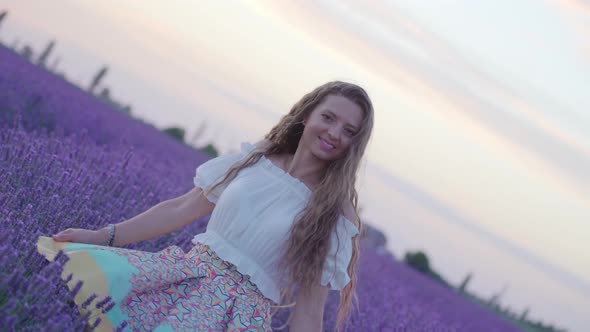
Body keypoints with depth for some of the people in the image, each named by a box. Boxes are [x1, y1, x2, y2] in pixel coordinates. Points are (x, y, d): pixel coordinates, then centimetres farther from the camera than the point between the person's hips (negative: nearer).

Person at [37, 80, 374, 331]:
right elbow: (182, 209, 11)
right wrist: (104, 236, 4)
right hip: (191, 269, 3)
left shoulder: (332, 213, -1)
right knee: (73, 269, -24)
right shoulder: (253, 159, 9)